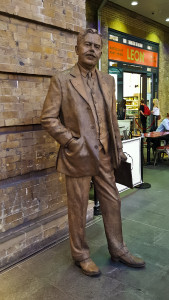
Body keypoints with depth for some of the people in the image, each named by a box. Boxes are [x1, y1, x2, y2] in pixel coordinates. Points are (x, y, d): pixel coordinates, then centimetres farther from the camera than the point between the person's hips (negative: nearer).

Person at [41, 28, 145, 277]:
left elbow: (112, 118, 14)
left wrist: (118, 148, 11)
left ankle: (118, 249, 34)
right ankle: (81, 255, 30)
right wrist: (73, 142, -15)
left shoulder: (108, 81, 10)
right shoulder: (61, 80, -5)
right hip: (78, 157, -5)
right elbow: (48, 118, -8)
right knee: (78, 209, 9)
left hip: (104, 156, 5)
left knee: (112, 203, 14)